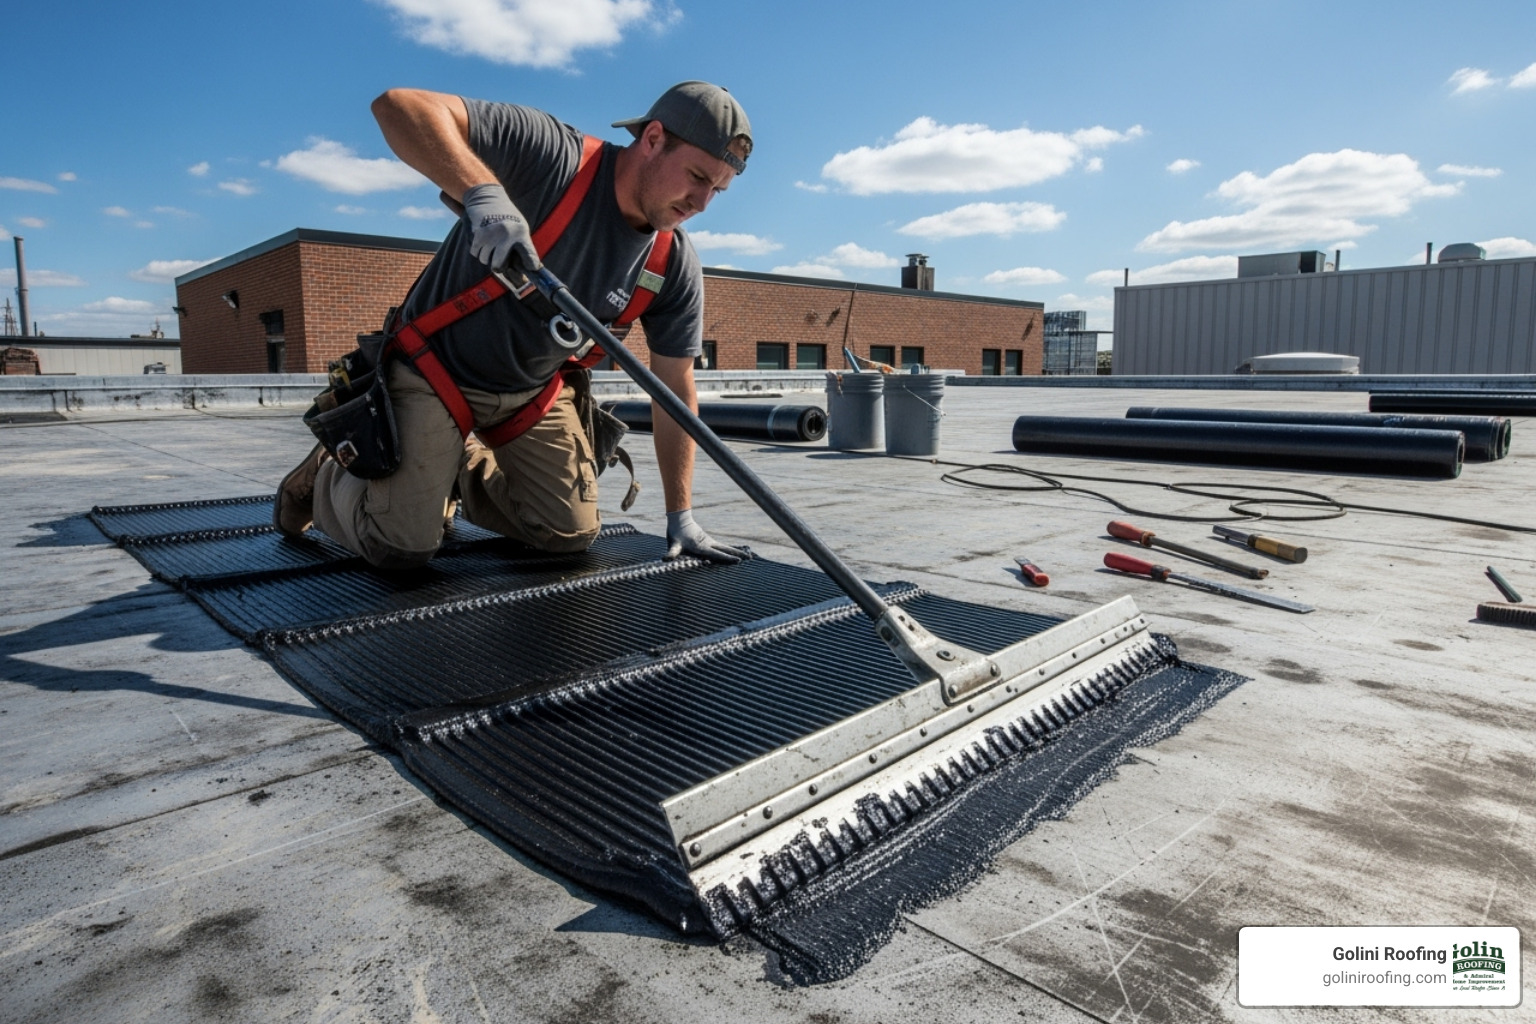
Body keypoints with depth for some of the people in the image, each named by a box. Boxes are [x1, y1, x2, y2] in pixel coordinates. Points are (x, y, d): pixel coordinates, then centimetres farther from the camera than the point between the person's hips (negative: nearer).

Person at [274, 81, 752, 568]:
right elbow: (398, 105, -29)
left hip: (535, 392, 5)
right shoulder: (551, 154, -24)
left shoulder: (675, 269, -10)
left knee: (572, 535, 4)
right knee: (401, 550, -8)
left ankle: (464, 469, 29)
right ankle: (326, 478, 26)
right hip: (435, 368, -5)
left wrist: (680, 516, -6)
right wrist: (482, 191, -47)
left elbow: (676, 389, -6)